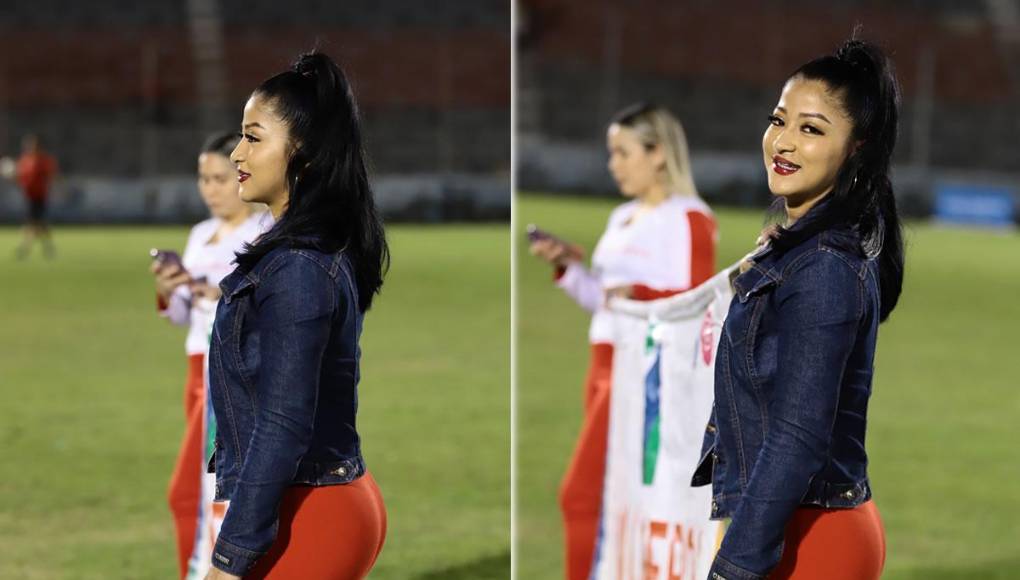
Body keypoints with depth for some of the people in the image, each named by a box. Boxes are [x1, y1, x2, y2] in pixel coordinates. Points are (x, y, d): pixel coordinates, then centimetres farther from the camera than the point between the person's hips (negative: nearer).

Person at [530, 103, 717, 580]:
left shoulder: (688, 219, -8)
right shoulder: (622, 218, 17)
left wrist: (642, 294, -29)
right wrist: (567, 266, 7)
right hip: (605, 365, 9)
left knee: (581, 494, -11)